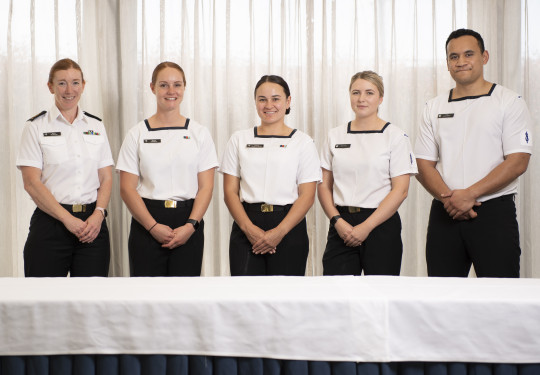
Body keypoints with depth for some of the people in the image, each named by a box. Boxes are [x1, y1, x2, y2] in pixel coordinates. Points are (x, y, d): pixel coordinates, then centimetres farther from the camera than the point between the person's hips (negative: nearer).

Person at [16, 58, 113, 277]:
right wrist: (67, 219, -12)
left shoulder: (96, 126, 12)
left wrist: (98, 213, -7)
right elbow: (32, 183, -6)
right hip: (51, 223, -3)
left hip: (92, 224, 3)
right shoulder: (36, 127, 2)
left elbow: (106, 179, 10)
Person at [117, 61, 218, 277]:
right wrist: (153, 226, -11)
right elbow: (127, 188, 0)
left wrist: (191, 225, -12)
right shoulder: (138, 134, 5)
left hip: (188, 222, 1)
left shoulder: (199, 133, 7)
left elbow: (206, 187, 2)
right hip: (146, 225, 0)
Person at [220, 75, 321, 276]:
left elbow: (307, 195, -2)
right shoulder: (239, 139, 11)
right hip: (246, 227, 1)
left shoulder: (303, 142, 6)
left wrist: (279, 232, -14)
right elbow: (230, 191, 5)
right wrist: (249, 228, -10)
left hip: (289, 226, -1)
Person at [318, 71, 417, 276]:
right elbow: (324, 185, 10)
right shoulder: (335, 135, 11)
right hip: (341, 226, 3)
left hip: (381, 224, -2)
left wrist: (366, 226, -12)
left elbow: (400, 190, -7)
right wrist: (337, 220, -6)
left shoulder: (395, 136, 0)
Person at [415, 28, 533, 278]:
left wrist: (469, 195, -15)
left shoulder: (509, 102, 1)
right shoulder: (434, 108, 13)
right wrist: (448, 198, -10)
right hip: (444, 214, 4)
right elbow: (423, 164, 8)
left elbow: (518, 161, -8)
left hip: (494, 212, -3)